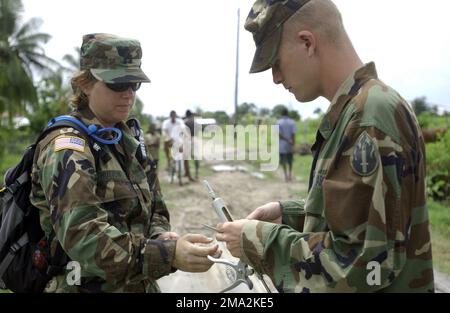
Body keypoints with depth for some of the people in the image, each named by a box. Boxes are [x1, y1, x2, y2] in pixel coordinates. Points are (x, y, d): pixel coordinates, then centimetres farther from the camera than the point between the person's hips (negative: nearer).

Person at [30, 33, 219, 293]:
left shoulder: (127, 141, 6)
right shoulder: (67, 147, -18)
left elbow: (155, 210, 8)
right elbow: (84, 239, -29)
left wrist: (160, 238, -13)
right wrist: (168, 255, -36)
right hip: (85, 285, -7)